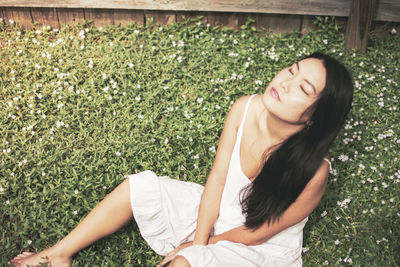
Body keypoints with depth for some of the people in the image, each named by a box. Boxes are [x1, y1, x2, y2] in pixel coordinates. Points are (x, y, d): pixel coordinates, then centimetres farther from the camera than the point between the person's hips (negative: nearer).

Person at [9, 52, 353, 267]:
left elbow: (259, 232, -18)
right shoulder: (245, 109, -19)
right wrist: (199, 239, -14)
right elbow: (217, 178, -12)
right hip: (217, 209, 5)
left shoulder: (312, 171, -31)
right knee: (138, 187, -8)